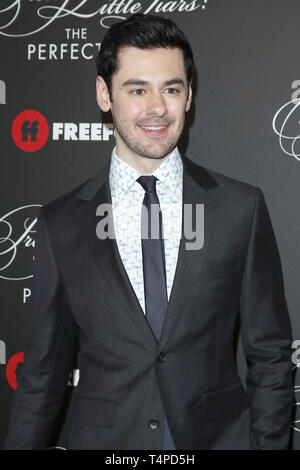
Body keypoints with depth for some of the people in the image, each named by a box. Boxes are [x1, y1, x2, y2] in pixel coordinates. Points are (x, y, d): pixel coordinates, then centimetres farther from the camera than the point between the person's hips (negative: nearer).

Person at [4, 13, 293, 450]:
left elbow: (270, 356, 0)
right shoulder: (61, 223, -3)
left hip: (220, 435, 0)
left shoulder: (242, 208, -4)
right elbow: (44, 368, 3)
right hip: (103, 439, 0)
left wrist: (268, 442, -5)